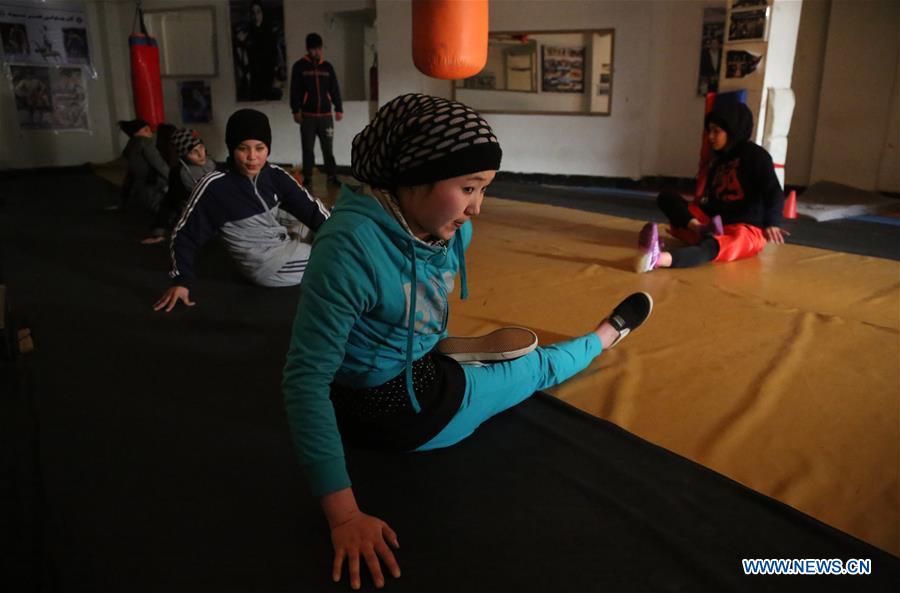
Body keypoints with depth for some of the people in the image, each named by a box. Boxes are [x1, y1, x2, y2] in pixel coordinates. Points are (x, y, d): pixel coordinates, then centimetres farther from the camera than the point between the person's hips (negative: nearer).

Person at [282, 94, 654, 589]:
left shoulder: (451, 229, -10)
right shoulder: (350, 246, -35)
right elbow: (306, 380, -34)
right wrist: (343, 515, -35)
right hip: (394, 408, -5)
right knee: (540, 367, 14)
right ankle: (609, 334, 43)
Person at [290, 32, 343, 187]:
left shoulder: (327, 67, 9)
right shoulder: (299, 66, 1)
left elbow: (335, 90, 11)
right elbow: (295, 91, -1)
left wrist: (339, 109, 4)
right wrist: (296, 110, -8)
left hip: (326, 114, 2)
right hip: (307, 115, -2)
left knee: (327, 147, 3)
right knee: (308, 148, 3)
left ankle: (332, 176, 9)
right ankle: (307, 177, 10)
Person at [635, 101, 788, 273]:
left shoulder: (755, 155, -2)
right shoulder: (718, 159, 17)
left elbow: (775, 193, -15)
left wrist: (772, 224, -30)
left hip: (746, 228, -7)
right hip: (714, 223, 7)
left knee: (713, 246, -42)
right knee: (666, 196, -5)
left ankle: (659, 258, -72)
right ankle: (701, 230, -32)